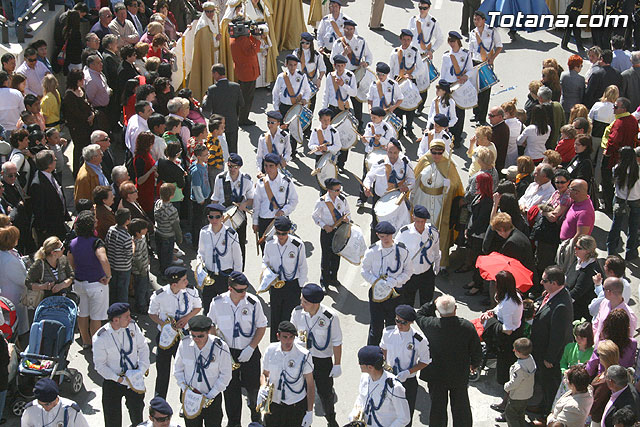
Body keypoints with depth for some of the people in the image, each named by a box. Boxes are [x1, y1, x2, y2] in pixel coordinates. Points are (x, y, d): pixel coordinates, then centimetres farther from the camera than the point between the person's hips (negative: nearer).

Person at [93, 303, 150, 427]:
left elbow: (143, 348, 2)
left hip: (134, 378, 3)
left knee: (136, 411, 13)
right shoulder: (100, 338, -18)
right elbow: (100, 365, -12)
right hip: (112, 381, -3)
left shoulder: (132, 326, -9)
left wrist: (142, 369, -11)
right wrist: (119, 379, -20)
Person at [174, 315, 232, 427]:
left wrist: (210, 396, -13)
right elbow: (178, 369, 4)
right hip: (189, 397, 2)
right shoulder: (184, 344, -9)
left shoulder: (220, 347, -16)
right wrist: (184, 388, -8)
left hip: (212, 398, -2)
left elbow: (225, 376, -10)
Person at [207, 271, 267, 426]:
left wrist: (251, 348, -11)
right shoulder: (217, 303, -10)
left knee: (253, 386, 5)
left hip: (249, 351, -1)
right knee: (230, 389, 8)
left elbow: (261, 327, -3)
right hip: (227, 351, 1)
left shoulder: (253, 303, -13)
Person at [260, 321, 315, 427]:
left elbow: (310, 384, -8)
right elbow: (265, 374, 10)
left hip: (296, 406, -3)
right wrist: (263, 387, -12)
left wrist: (309, 412, -8)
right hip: (273, 404, 3)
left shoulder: (304, 355, -14)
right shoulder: (271, 350, -5)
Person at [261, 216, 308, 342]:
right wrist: (265, 268, -13)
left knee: (289, 317, -4)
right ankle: (274, 344, 29)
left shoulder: (298, 245, -14)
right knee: (275, 317, 14)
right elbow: (265, 261, 10)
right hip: (275, 283, 3)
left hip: (292, 285, -3)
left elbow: (303, 267, -4)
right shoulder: (270, 244, -7)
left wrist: (301, 287, -2)